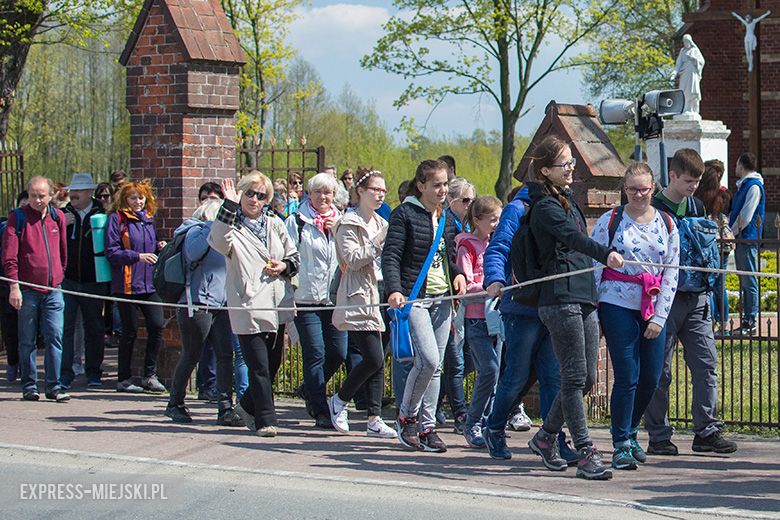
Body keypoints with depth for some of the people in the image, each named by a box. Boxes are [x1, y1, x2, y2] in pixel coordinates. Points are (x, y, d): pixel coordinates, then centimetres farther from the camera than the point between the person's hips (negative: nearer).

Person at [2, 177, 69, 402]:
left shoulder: (57, 217, 9)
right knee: (27, 341, 4)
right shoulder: (18, 217, -3)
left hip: (53, 290, 2)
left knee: (55, 337, -5)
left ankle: (54, 386, -1)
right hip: (27, 290, -2)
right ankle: (29, 386, 13)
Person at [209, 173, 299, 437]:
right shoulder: (233, 226, 0)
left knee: (273, 363, 13)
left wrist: (284, 266, 0)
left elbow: (294, 257, 23)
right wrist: (229, 206, -27)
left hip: (276, 305, 6)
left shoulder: (275, 224, 16)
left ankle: (248, 405, 34)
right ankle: (265, 420, -5)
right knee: (259, 366, -10)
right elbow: (218, 241, -24)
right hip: (248, 306, -6)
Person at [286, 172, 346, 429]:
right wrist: (290, 282, -12)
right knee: (315, 352, -7)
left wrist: (338, 230, -4)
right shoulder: (296, 221, 1)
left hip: (334, 297, 4)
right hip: (306, 297, -4)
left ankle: (310, 389, 29)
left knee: (338, 352, 2)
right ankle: (321, 411, -2)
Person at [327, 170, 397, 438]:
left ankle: (374, 420, 6)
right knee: (373, 358, -14)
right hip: (356, 298, -8)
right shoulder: (348, 224, -6)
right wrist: (379, 240, -19)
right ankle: (339, 400, 6)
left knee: (377, 361, 4)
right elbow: (353, 260, -17)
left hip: (375, 297, 8)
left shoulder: (380, 224, 18)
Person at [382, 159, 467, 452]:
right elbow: (391, 255, -10)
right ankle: (406, 416, 1)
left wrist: (458, 274, 5)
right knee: (428, 359, -18)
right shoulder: (404, 214, -5)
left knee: (435, 366, 6)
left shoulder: (447, 218, 15)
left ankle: (427, 426, 12)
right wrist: (394, 290, -24)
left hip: (442, 298, 7)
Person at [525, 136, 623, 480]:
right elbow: (572, 237, -28)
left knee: (587, 377, 9)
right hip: (560, 300, -9)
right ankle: (586, 453, -8)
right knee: (574, 377, -8)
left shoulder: (567, 200, 20)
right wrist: (605, 254, -43)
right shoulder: (545, 207, -10)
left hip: (584, 299, 9)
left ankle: (545, 437, 24)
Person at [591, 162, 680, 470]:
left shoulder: (667, 225, 7)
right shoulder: (610, 221, 0)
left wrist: (660, 317, -1)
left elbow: (671, 274, 7)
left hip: (653, 309, 4)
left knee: (651, 378, 6)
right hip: (618, 305, -3)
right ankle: (621, 445, 2)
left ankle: (630, 431, 28)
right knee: (627, 376, -8)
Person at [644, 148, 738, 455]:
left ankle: (707, 431, 5)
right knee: (660, 370, 0)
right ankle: (658, 436, 7)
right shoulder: (655, 209, -6)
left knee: (706, 364, 0)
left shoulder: (697, 208, 14)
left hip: (696, 299, 6)